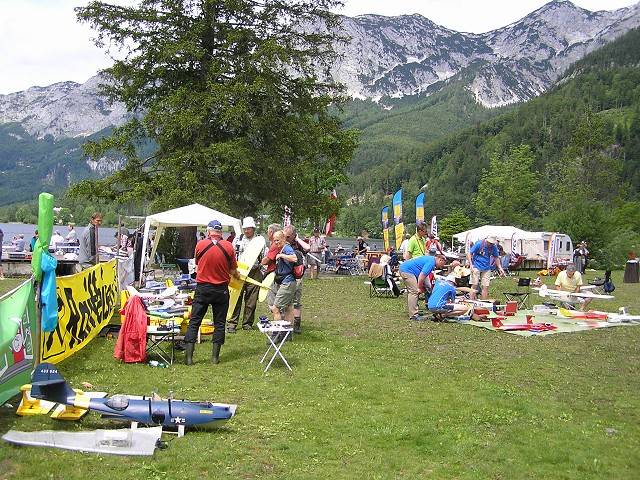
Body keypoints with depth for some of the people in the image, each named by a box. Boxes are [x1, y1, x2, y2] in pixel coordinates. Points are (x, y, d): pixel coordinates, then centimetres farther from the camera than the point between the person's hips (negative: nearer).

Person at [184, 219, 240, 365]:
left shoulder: (200, 245, -6)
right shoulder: (228, 246, -6)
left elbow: (197, 263, 10)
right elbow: (233, 270, 1)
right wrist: (237, 276, 24)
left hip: (202, 288, 0)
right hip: (221, 289, 0)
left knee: (194, 322, 6)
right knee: (219, 323, 11)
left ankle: (188, 356, 2)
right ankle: (215, 357, 13)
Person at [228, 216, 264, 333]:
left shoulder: (259, 240, 8)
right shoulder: (237, 239, 10)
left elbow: (264, 258, 11)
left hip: (254, 272, 0)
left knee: (251, 300, 3)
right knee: (236, 298, -4)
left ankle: (248, 324, 13)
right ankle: (231, 324, -1)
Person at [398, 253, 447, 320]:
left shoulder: (430, 259, 17)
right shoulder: (431, 262, -15)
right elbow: (422, 275, -22)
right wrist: (419, 288, -12)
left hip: (404, 268, 11)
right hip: (407, 270, -11)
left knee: (411, 292, 18)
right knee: (414, 292, -13)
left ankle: (412, 311, 25)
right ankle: (413, 315, -14)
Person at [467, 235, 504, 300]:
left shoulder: (494, 247, 0)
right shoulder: (479, 244, -12)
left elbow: (496, 257, 16)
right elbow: (469, 253, -8)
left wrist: (500, 268, 9)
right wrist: (471, 265, -17)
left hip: (486, 268, 4)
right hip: (476, 267, -4)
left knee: (486, 286, 0)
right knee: (474, 285, -8)